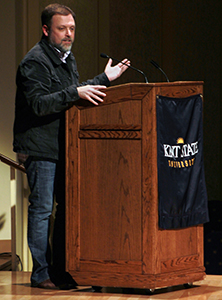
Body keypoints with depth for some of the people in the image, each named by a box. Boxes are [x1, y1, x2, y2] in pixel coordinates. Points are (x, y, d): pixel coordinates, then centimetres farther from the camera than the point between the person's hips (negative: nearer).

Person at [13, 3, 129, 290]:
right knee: (42, 208, -5)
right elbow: (39, 104, -24)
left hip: (65, 145, 9)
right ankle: (41, 274, 0)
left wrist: (104, 79, 26)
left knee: (68, 206, 10)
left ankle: (60, 270, 17)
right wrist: (75, 93, -31)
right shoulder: (35, 61, -14)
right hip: (40, 147, -9)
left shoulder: (67, 58, 16)